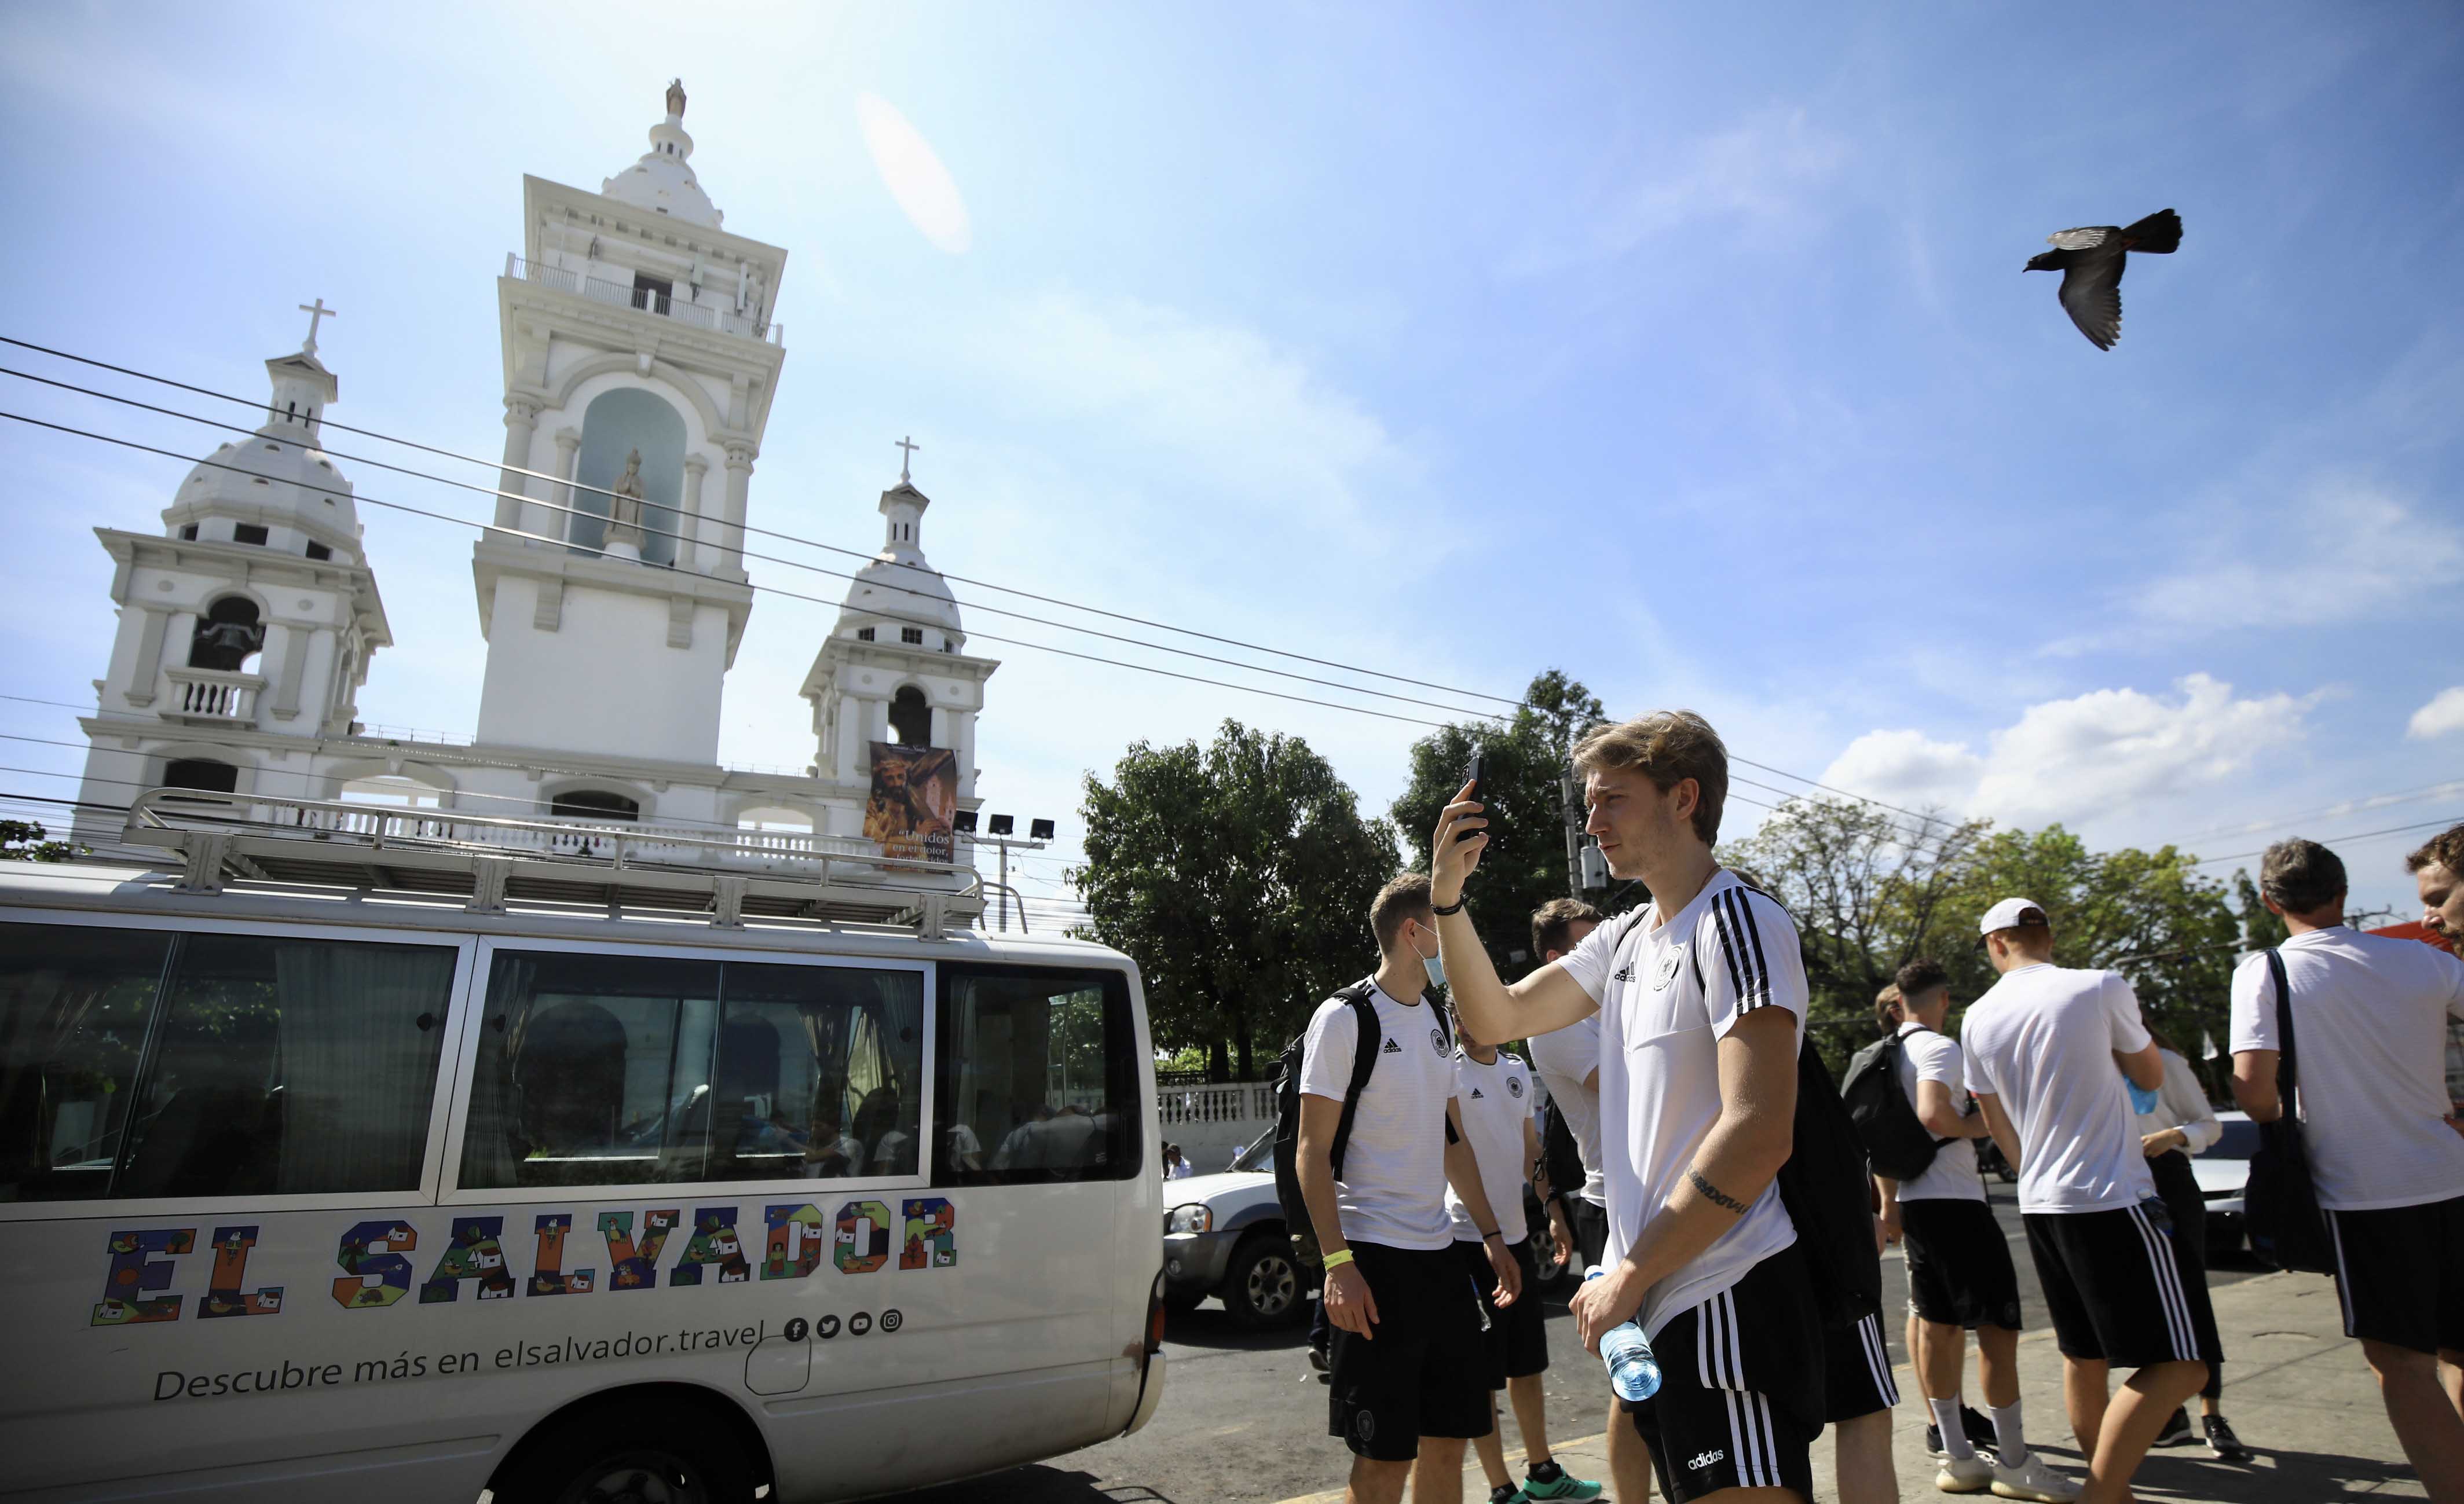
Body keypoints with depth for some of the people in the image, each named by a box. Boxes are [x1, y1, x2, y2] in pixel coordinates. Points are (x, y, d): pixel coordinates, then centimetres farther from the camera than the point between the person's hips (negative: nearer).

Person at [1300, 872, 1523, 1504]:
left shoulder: (1437, 1020, 12)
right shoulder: (1345, 1018, -11)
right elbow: (1313, 1152, -12)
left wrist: (1491, 1235, 15)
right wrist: (1337, 1263, -19)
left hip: (1439, 1251, 7)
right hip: (1374, 1258, -7)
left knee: (1449, 1440, 14)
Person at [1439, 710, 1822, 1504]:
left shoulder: (1737, 922, -13)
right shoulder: (1625, 939, 14)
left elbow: (1759, 1136, -21)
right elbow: (1495, 1017, 14)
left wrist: (1629, 1273, -16)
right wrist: (1448, 893, 2)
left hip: (1726, 1298, -8)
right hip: (1653, 1300, 8)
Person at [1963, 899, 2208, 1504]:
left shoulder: (1978, 1019, 5)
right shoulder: (2100, 988, -9)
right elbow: (2151, 1077, 9)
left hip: (2040, 1205, 6)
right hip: (2114, 1201, -6)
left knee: (2082, 1356, 17)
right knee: (2180, 1365, -2)